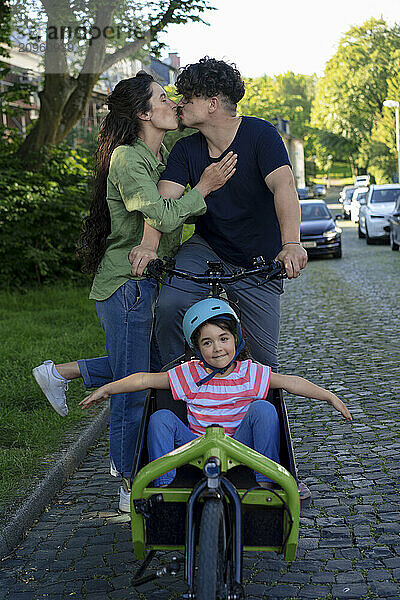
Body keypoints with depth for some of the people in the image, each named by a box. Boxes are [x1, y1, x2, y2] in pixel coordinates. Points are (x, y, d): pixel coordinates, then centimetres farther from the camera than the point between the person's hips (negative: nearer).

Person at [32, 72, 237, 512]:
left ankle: (61, 373, 30)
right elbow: (163, 218, -25)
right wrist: (203, 188, -14)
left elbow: (182, 212, 12)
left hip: (149, 282, 9)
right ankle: (129, 488, 14)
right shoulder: (127, 159, -16)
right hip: (128, 283, -9)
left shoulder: (161, 157, 12)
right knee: (133, 386, 0)